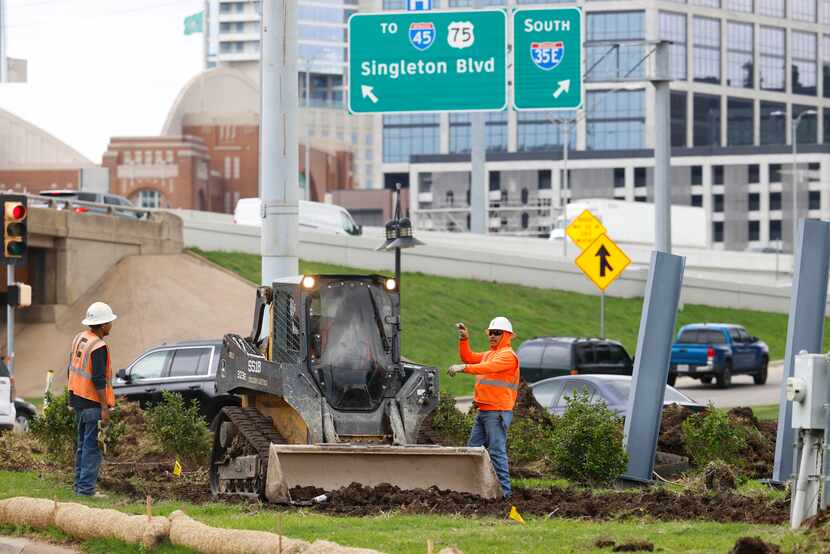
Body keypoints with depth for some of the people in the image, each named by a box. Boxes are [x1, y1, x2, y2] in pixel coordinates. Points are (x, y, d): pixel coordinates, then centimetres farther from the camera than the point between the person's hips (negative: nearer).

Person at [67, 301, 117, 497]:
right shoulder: (99, 347, -18)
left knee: (82, 444, 17)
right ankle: (86, 488, -8)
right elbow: (98, 380, -22)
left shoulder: (79, 339, 10)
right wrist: (105, 408, -19)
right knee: (92, 447, -6)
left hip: (78, 400, 9)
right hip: (93, 404, -9)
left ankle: (79, 485, 21)